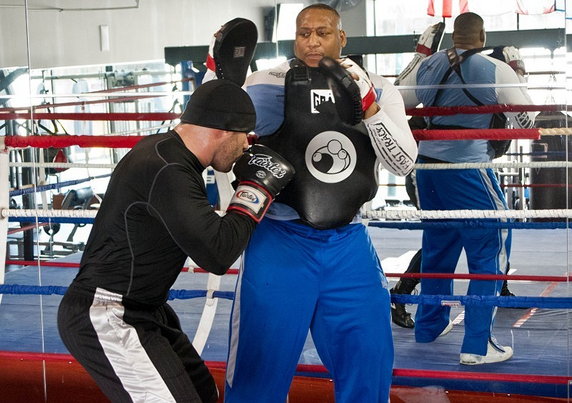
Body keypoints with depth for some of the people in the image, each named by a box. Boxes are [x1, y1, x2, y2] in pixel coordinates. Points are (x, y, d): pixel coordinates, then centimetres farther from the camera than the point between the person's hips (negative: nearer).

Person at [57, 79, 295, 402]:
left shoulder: (163, 149, 6)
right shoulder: (166, 171, -25)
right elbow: (217, 253, -29)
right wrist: (257, 188, -16)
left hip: (143, 310, 11)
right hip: (105, 320, -11)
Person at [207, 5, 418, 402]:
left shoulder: (377, 90, 3)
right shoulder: (270, 85, -5)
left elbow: (404, 163, -4)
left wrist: (368, 104, -17)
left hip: (348, 244, 3)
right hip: (279, 242, -3)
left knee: (368, 361, 11)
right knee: (261, 363, 3)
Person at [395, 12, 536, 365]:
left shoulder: (427, 66, 5)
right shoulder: (496, 70, -9)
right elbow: (527, 120, -3)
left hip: (428, 166, 6)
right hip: (467, 170, -6)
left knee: (437, 246, 21)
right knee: (490, 252, 2)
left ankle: (430, 325, 33)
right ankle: (477, 345, -1)